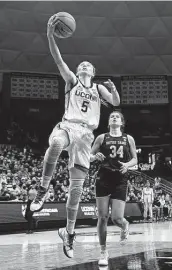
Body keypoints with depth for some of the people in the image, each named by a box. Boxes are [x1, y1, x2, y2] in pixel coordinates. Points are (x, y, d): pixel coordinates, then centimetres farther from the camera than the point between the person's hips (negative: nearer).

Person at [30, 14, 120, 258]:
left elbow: (116, 103, 10)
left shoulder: (98, 88, 21)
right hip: (67, 126, -2)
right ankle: (43, 190, -30)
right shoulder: (71, 81, 14)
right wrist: (50, 35, -15)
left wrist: (114, 89, -12)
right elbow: (58, 60, 0)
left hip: (85, 133, 2)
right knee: (56, 143, -43)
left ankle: (69, 233, 10)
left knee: (77, 187, -2)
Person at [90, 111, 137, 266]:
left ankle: (125, 226, 31)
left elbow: (135, 159, 10)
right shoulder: (102, 138, 6)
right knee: (103, 217, -3)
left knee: (117, 218, -8)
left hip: (120, 181, 0)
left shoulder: (129, 139, 8)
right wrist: (96, 156, -15)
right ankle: (103, 252, 11)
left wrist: (127, 165, -12)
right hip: (103, 179, 0)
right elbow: (89, 156, 8)